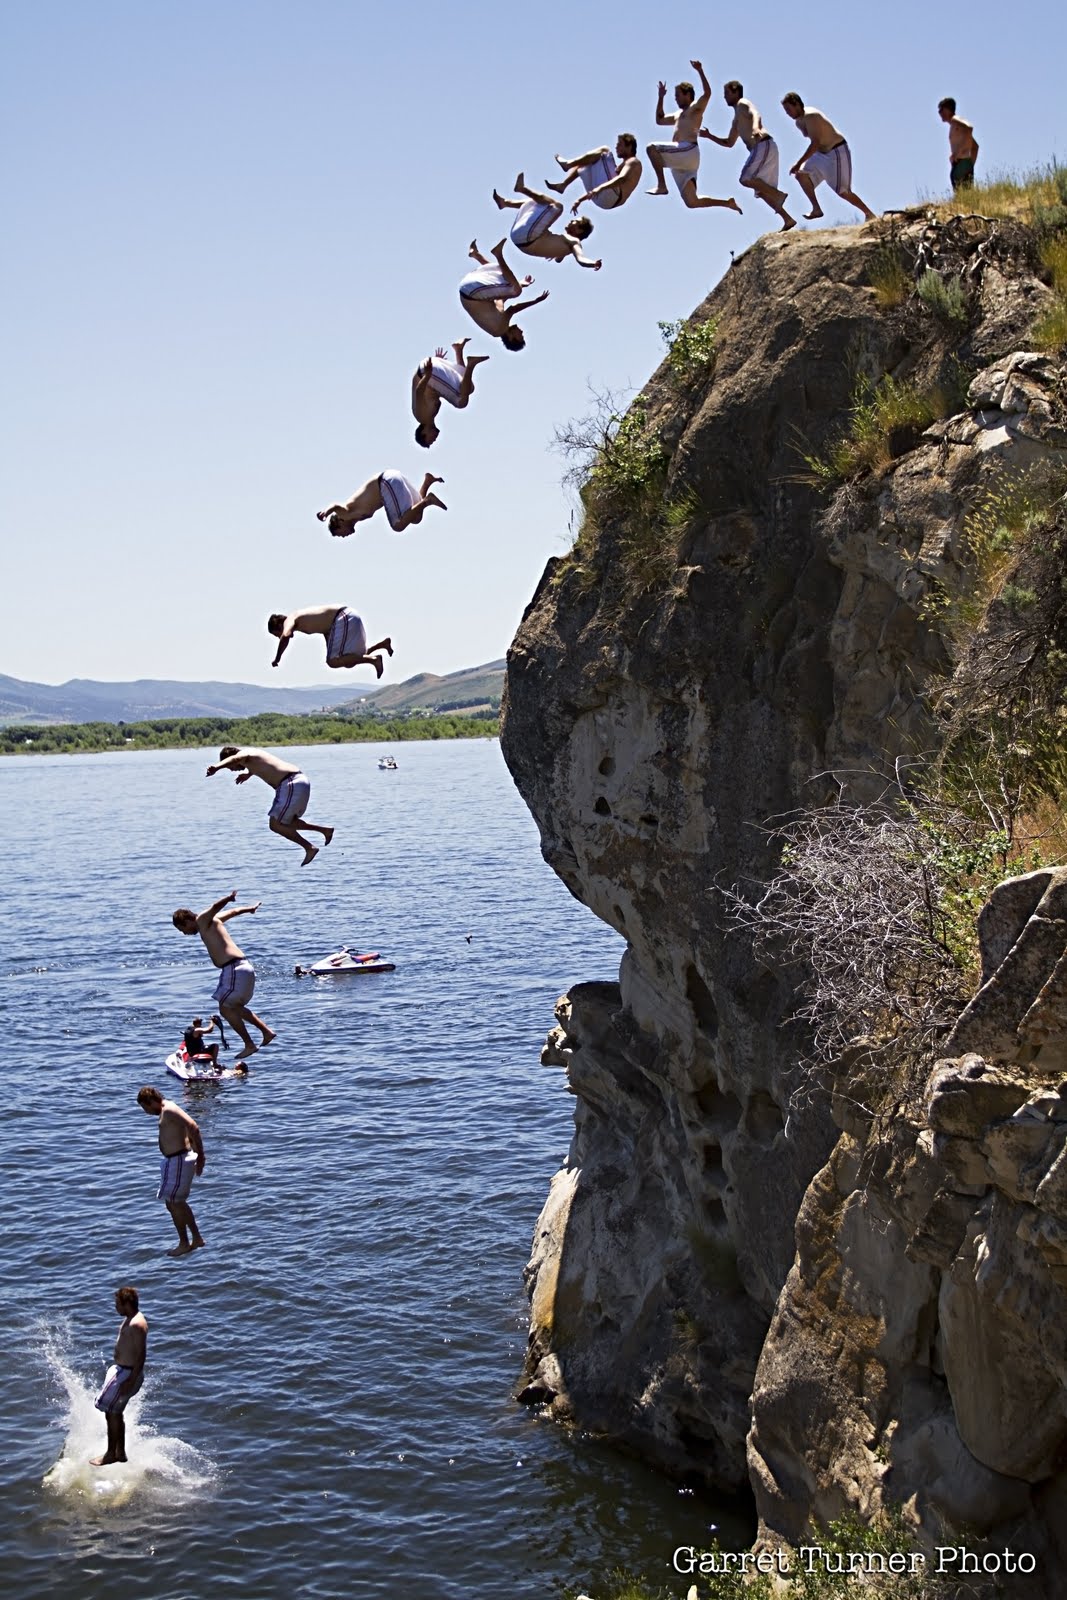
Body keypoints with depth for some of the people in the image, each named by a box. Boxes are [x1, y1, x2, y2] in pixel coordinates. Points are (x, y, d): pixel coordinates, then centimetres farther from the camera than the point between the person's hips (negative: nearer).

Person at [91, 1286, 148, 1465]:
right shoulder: (130, 1320, 11)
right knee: (115, 1412, 16)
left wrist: (131, 1381, -25)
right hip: (121, 1370, 11)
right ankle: (120, 1452, 25)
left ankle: (111, 1454, 3)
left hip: (127, 1373, -11)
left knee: (112, 1412, -5)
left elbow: (141, 1354, -24)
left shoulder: (137, 1325, -21)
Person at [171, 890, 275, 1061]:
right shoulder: (212, 920, 22)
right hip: (243, 966, 10)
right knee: (234, 1007, 22)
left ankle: (249, 1045, -2)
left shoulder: (202, 920, -3)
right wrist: (250, 908, 59)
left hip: (234, 968, -10)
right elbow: (234, 911, 40)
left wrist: (229, 898, -46)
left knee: (225, 1008, -3)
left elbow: (216, 907, -26)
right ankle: (266, 1031, 20)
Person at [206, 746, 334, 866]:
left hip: (291, 785, -10)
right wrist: (248, 774, 63)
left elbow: (234, 758, -31)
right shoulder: (252, 752, 23)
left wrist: (216, 767, -48)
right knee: (286, 823, 22)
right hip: (301, 781, 10)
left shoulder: (244, 754, -5)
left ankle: (309, 848, -2)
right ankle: (325, 830, 22)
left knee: (275, 825, -4)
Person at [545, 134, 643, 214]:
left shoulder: (633, 162, 3)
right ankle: (562, 185, 0)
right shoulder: (623, 164, 34)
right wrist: (580, 199, 26)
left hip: (613, 197, -10)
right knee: (581, 165, 24)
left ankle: (567, 164, -12)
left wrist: (601, 188, -35)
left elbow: (623, 179, -21)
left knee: (604, 151, -10)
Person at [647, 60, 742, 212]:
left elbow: (707, 93, -11)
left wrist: (700, 71, -14)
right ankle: (727, 203, 8)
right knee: (692, 202, 1)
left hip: (689, 151, -9)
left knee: (652, 148, -24)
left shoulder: (696, 108, 7)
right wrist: (660, 97, 32)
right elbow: (659, 120, 39)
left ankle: (661, 185, -26)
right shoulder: (679, 114, 32)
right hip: (679, 161, 9)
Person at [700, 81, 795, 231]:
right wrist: (708, 136, 29)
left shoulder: (743, 104, 3)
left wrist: (755, 128, -41)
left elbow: (756, 115, -19)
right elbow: (728, 143, 37)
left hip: (764, 146, -10)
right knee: (762, 190, 6)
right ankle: (788, 219, 1)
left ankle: (778, 195, -19)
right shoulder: (736, 119, 31)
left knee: (745, 179, -19)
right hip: (761, 148, 10)